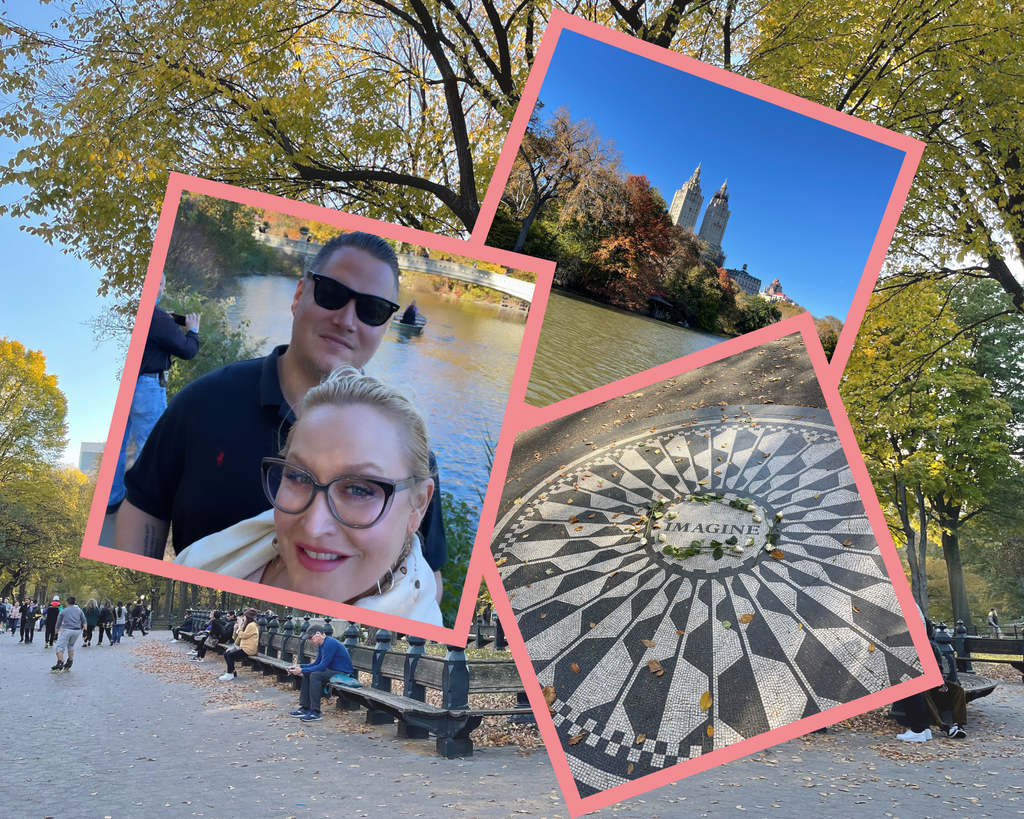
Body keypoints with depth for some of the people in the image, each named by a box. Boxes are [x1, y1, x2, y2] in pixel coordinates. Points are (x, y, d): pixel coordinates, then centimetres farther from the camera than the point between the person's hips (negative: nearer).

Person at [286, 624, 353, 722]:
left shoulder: (330, 644, -20)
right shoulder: (321, 645, 11)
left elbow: (322, 666, -22)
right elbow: (316, 663, 15)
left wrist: (302, 670, -17)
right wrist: (299, 667, 3)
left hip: (344, 674, -11)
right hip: (333, 671, 11)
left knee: (315, 675, -27)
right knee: (306, 674, 8)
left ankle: (316, 712, -23)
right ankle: (305, 708, 8)